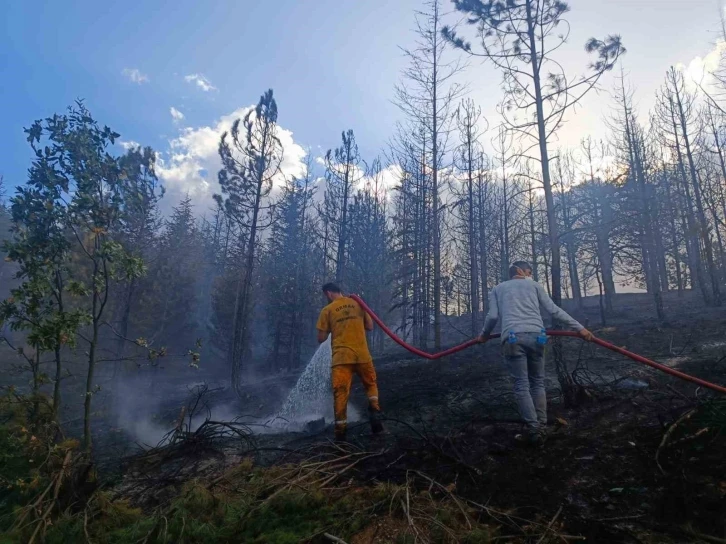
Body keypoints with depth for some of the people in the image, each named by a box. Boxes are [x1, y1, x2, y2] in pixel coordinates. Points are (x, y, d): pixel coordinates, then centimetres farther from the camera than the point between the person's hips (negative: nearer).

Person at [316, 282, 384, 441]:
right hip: (362, 355, 2)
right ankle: (375, 411, -2)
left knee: (340, 392, 2)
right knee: (371, 385, 20)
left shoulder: (327, 310, 2)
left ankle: (340, 429, 0)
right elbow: (370, 326, 12)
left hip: (341, 357, -2)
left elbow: (321, 338, 2)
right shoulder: (357, 304, 9)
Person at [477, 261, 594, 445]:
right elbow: (554, 310, 13)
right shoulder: (534, 285, 22)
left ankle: (534, 429, -4)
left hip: (512, 338, -1)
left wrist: (484, 334, 26)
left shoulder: (498, 288, 22)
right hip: (535, 336, 1)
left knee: (521, 385, 1)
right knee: (538, 382, 13)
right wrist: (579, 328, 15)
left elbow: (493, 316, 10)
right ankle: (541, 427, 11)